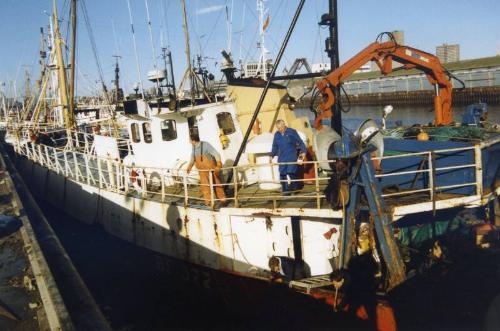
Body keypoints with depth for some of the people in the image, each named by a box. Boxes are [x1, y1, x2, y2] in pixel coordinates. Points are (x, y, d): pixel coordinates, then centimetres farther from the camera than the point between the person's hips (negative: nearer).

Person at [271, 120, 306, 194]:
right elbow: (275, 147, 20)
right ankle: (285, 190, 13)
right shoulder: (276, 135, 9)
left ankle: (295, 188, 5)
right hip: (282, 158, 4)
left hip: (292, 157, -4)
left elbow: (300, 142, 1)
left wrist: (303, 152, -6)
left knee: (291, 173, -13)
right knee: (282, 174, 2)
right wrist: (272, 155, 16)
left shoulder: (292, 132, -3)